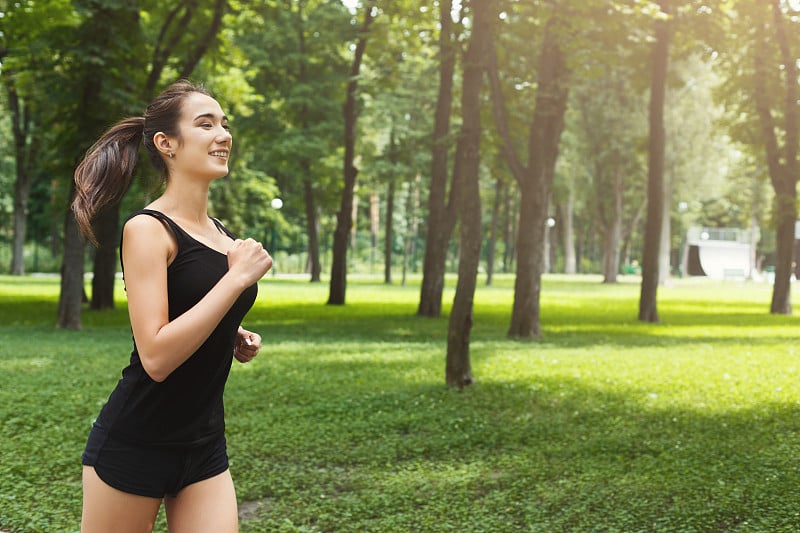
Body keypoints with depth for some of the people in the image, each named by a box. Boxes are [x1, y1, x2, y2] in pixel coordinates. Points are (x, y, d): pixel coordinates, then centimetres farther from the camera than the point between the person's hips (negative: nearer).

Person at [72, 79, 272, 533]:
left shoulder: (222, 234, 9)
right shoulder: (148, 229, -13)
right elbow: (155, 357, -24)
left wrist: (234, 339, 5)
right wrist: (239, 277, -22)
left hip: (205, 445, 7)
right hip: (136, 445, -7)